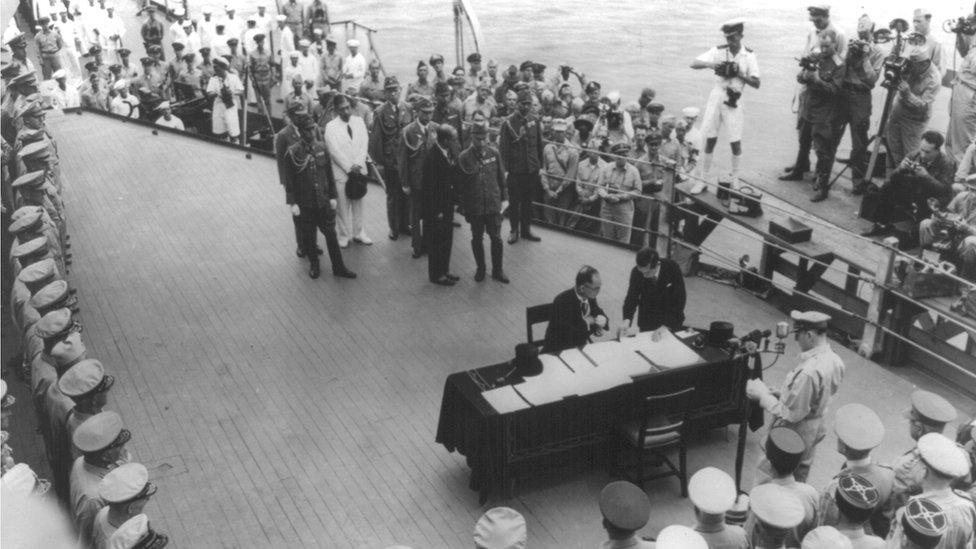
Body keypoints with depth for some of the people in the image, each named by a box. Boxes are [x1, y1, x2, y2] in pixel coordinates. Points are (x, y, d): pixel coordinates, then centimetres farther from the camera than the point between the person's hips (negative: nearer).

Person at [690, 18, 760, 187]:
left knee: (735, 142, 1)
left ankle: (735, 179, 19)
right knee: (710, 140, 4)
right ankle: (703, 179, 12)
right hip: (716, 97, 1)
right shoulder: (719, 51, -1)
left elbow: (756, 84, -5)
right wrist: (709, 64, -25)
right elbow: (694, 64, -7)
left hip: (733, 102, -1)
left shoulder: (749, 56, -2)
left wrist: (740, 74, -19)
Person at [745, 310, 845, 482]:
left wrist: (762, 394, -17)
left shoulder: (808, 372, -33)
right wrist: (779, 394, 6)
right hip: (815, 429, 9)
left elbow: (791, 415, -26)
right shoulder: (834, 360, -4)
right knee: (798, 479, 25)